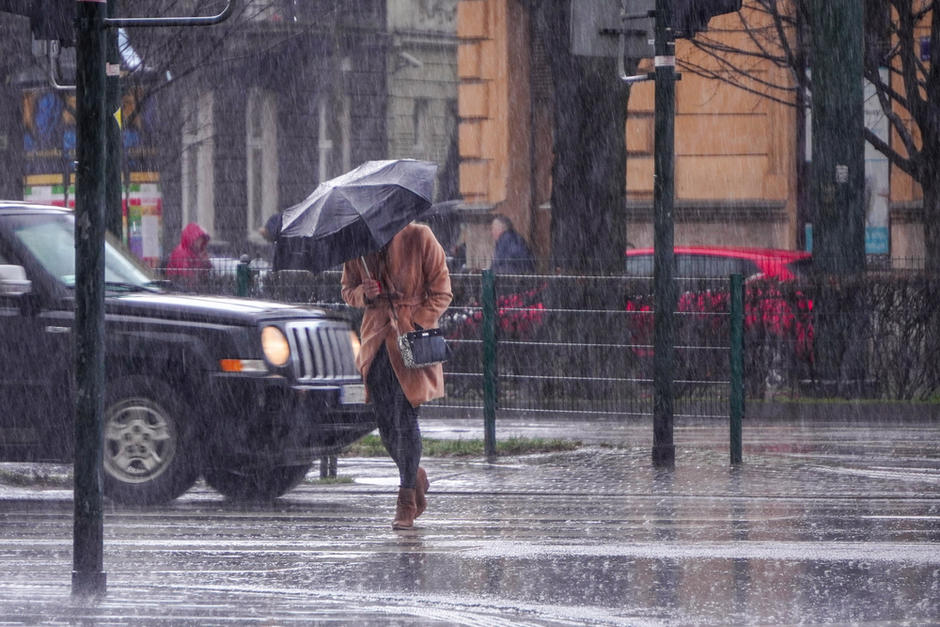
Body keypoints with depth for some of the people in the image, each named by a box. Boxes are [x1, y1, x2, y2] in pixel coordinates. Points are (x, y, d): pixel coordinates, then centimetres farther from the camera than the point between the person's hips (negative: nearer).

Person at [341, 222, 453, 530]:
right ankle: (416, 478, 30)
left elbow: (441, 292, -3)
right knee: (385, 422, 5)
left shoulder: (419, 238, -6)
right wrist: (363, 294, -8)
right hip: (377, 340, 4)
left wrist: (417, 324, -14)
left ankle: (407, 503, -3)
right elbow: (348, 291, 16)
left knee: (405, 418, -8)